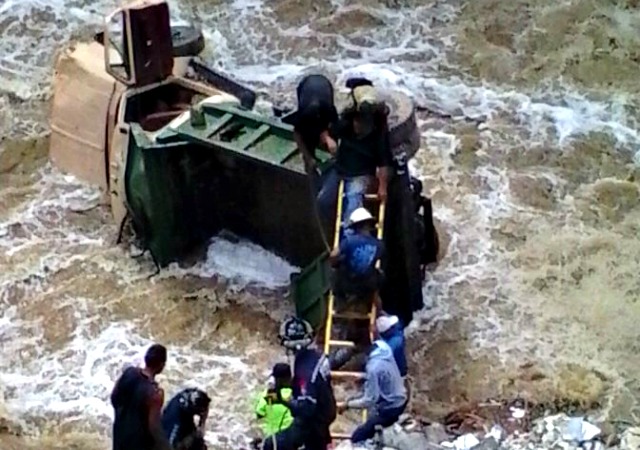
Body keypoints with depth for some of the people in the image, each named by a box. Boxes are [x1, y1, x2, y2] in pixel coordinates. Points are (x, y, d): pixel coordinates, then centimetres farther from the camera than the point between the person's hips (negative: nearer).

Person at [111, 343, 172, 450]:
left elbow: (114, 397, 2)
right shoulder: (155, 392, -33)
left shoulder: (128, 372, -13)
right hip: (140, 439, -6)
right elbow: (154, 427, -28)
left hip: (121, 428, 6)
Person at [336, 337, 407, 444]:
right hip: (399, 399, 9)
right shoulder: (383, 347, -9)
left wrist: (346, 405, -16)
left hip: (390, 409, -9)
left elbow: (369, 401, -27)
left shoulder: (374, 367, -33)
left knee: (357, 439, 0)